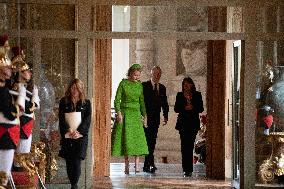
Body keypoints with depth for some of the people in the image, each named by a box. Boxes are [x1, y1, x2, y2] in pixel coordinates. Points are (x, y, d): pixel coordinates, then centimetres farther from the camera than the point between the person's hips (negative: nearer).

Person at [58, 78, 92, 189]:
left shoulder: (86, 103, 9)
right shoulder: (64, 102, 9)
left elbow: (87, 119, 1)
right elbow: (61, 118, 2)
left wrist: (79, 132, -12)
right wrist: (69, 130, -13)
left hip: (81, 136, -1)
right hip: (67, 137, 1)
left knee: (76, 161, -13)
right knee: (69, 163, 1)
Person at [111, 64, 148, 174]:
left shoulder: (139, 85, 8)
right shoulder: (123, 83, -3)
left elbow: (142, 101, 14)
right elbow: (117, 99, -5)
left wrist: (144, 115, 10)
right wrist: (118, 113, -16)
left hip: (136, 113, 3)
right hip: (124, 112, -3)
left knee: (137, 138, -6)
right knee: (125, 138, -2)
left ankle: (137, 165, -7)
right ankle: (127, 165, 4)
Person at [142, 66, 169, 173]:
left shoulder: (162, 88, 14)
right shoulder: (144, 86, -2)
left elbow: (164, 103, 15)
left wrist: (165, 116, 3)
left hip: (156, 119, 5)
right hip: (146, 118, -5)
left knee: (152, 142, 7)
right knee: (148, 141, -13)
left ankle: (146, 165, 13)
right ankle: (151, 164, -18)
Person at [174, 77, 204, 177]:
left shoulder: (197, 95, 8)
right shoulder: (180, 95, 10)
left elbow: (201, 109, 4)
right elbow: (176, 109, 5)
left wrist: (192, 108, -13)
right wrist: (184, 108, -12)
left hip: (193, 123, 0)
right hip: (183, 123, 0)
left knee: (190, 145, -4)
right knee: (185, 145, -6)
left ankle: (188, 169, 0)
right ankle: (187, 169, -5)